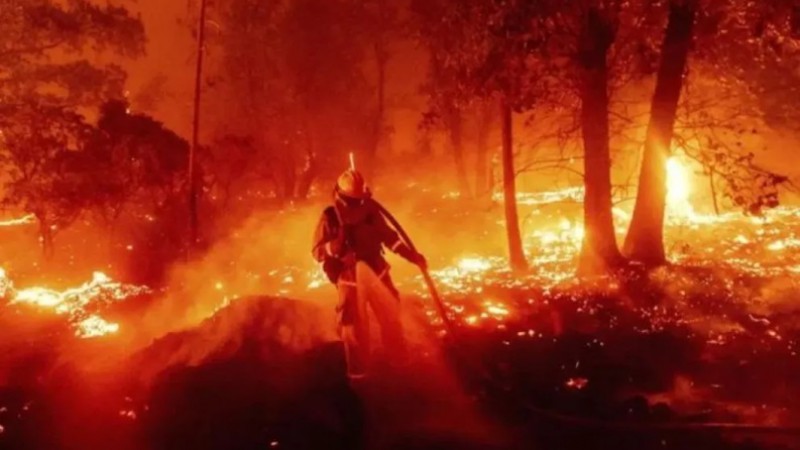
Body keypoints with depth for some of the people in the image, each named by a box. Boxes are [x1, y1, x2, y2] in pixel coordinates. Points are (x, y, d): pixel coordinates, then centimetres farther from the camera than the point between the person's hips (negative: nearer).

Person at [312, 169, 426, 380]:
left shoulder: (370, 211, -6)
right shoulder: (330, 217, -14)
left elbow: (388, 235, 8)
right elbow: (318, 252, -11)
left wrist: (410, 254, 5)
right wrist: (336, 246, -32)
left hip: (377, 273, 3)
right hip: (350, 279, -3)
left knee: (392, 318, 16)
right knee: (355, 326, 6)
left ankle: (401, 360, 38)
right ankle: (358, 370, 26)